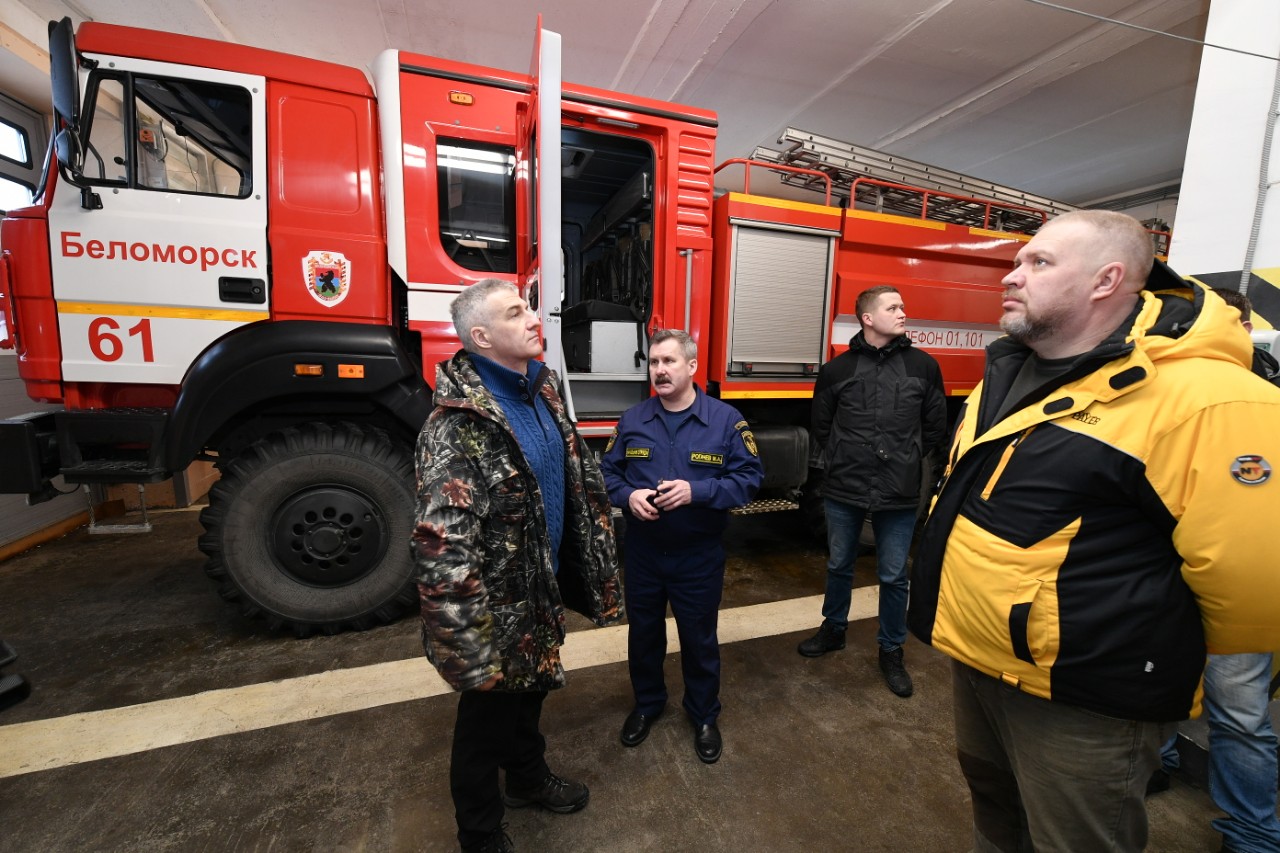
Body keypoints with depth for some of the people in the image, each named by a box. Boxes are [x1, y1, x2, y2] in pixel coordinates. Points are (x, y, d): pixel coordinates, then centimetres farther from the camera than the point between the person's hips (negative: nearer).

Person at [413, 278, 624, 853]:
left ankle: (529, 779, 57)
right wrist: (472, 648, -24)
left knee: (529, 695, 29)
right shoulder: (458, 424, -26)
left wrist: (591, 575, 13)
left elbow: (578, 483, 10)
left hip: (541, 592, 7)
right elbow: (444, 548, -28)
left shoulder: (541, 391, 1)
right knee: (487, 718, 18)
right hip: (495, 610, -7)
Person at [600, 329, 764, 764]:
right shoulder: (632, 419, -2)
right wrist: (628, 496, -18)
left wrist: (697, 491, -24)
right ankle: (647, 704, 47)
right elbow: (607, 472, 3)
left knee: (699, 639, 16)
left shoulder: (726, 419, -10)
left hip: (699, 556, -2)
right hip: (642, 552, 3)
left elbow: (750, 477, -10)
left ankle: (704, 716, 42)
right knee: (642, 634, 20)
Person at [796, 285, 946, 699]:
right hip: (844, 489, 1)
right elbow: (821, 425, 10)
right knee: (839, 566, 17)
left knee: (893, 576, 12)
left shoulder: (923, 366, 0)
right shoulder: (837, 369, -1)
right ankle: (833, 630, 40)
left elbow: (936, 426, 8)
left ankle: (891, 651, 33)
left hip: (899, 494, 0)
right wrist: (842, 460, 6)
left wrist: (907, 461, 7)